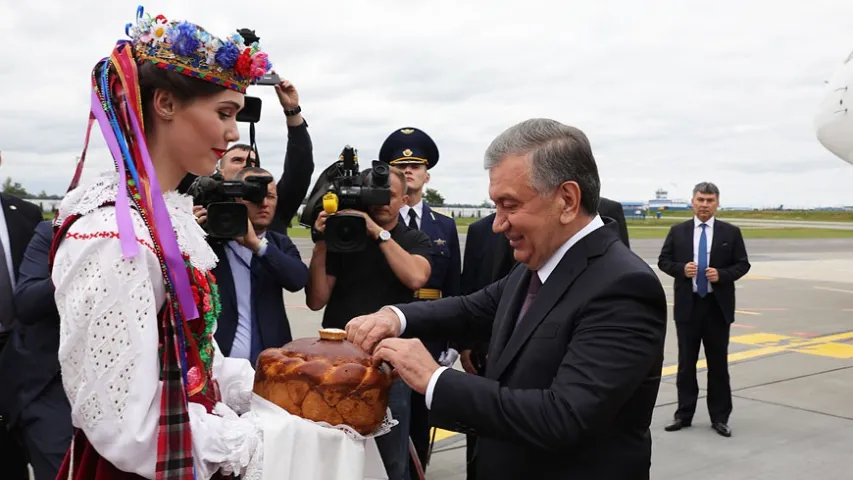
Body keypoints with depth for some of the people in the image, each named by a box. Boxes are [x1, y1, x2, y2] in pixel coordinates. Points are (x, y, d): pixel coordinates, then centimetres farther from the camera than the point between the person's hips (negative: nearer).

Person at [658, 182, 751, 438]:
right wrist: (681, 269, -14)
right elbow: (663, 261, 5)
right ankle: (684, 414, 19)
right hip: (687, 305, 1)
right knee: (686, 362, 8)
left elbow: (743, 264, 2)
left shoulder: (731, 232, 2)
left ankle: (719, 417, 17)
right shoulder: (677, 231, 4)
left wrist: (722, 274, -16)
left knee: (718, 363, 6)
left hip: (718, 306, -1)